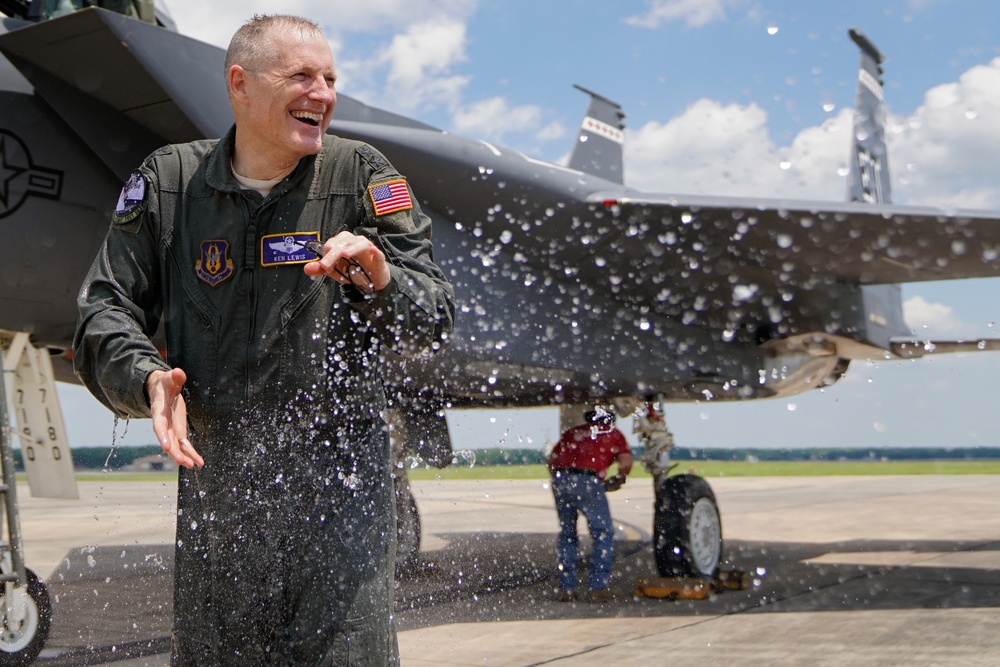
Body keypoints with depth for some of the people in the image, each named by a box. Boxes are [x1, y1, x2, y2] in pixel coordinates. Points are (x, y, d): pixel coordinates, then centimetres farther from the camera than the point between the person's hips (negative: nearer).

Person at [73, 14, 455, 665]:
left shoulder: (363, 175, 0)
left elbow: (434, 322, -4)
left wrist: (380, 279, -24)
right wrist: (147, 377, -16)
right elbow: (104, 311, 4)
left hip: (340, 470, -1)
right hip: (213, 466, 2)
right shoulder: (167, 182, 4)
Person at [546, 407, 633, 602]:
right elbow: (626, 462, 6)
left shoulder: (573, 432, 30)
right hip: (587, 481, -4)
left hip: (559, 479, 4)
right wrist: (618, 479, 24)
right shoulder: (613, 434, 22)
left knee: (566, 534, 18)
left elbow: (551, 459, 21)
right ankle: (598, 587, 3)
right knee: (604, 534, 8)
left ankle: (566, 587, 18)